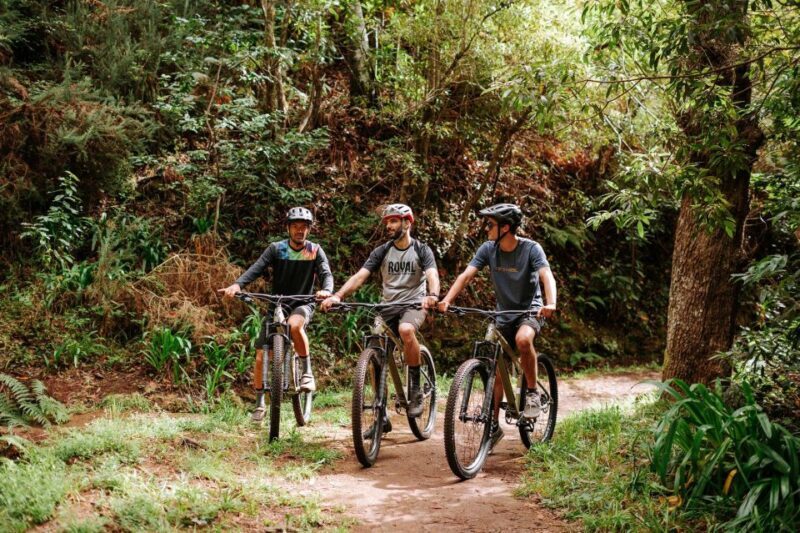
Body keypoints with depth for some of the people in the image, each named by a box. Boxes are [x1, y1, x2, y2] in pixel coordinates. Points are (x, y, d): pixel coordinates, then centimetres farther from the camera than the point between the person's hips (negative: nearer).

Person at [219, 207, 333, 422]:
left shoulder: (315, 251, -4)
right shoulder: (276, 249, -5)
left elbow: (326, 274, -15)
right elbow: (256, 269, -18)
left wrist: (326, 290, -40)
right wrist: (237, 285, -37)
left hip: (302, 305, -2)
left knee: (294, 325, -39)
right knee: (261, 357, -5)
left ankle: (307, 371, -19)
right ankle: (260, 403, 14)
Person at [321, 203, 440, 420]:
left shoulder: (421, 250, -1)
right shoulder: (382, 252, 7)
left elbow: (432, 275, -18)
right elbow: (359, 276, -4)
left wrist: (432, 295, -41)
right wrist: (337, 296, -22)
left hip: (414, 305, -4)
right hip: (388, 307, 4)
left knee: (406, 329, -38)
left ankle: (415, 390, -23)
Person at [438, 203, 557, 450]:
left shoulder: (531, 248, -17)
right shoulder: (488, 249, -7)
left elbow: (547, 276, -30)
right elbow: (466, 275, -15)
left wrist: (550, 304, -50)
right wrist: (446, 300, -31)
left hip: (530, 310, -4)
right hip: (504, 314, 4)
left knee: (523, 339, -37)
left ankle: (533, 393, -17)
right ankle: (494, 426, 17)